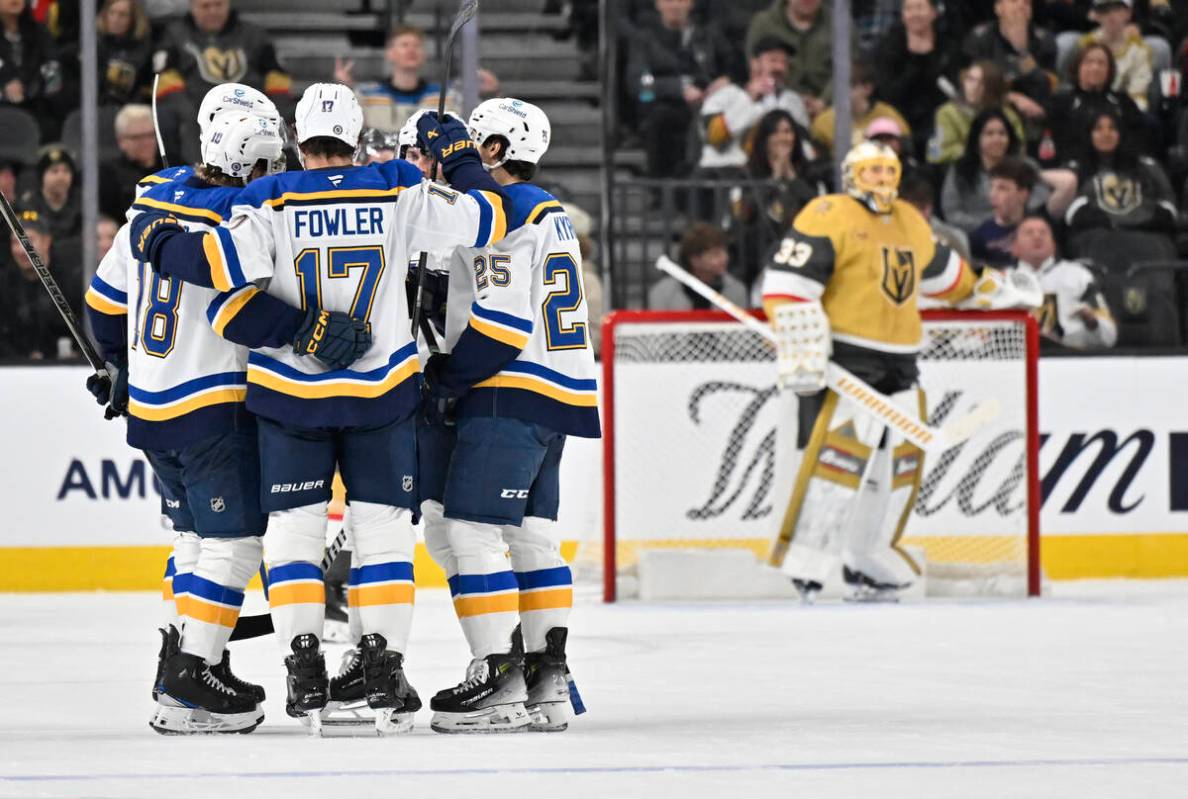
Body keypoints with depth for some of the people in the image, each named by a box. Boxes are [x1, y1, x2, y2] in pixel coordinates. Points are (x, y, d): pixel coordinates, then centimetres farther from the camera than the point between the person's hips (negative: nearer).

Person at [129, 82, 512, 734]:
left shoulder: (271, 202, -7)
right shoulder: (399, 195, -3)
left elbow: (226, 262, -20)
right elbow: (486, 220, -1)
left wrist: (160, 242, -2)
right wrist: (460, 157, 16)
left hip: (290, 393, 0)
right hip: (382, 388, 1)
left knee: (293, 527, 7)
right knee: (383, 527, 7)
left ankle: (305, 670, 0)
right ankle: (383, 668, 2)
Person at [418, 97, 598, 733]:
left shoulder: (501, 213, -14)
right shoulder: (549, 214, 19)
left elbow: (502, 322, -20)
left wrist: (446, 382, -11)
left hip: (511, 395, -10)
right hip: (555, 395, 10)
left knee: (468, 529, -9)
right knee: (530, 535, 11)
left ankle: (500, 680, -11)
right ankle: (547, 680, 10)